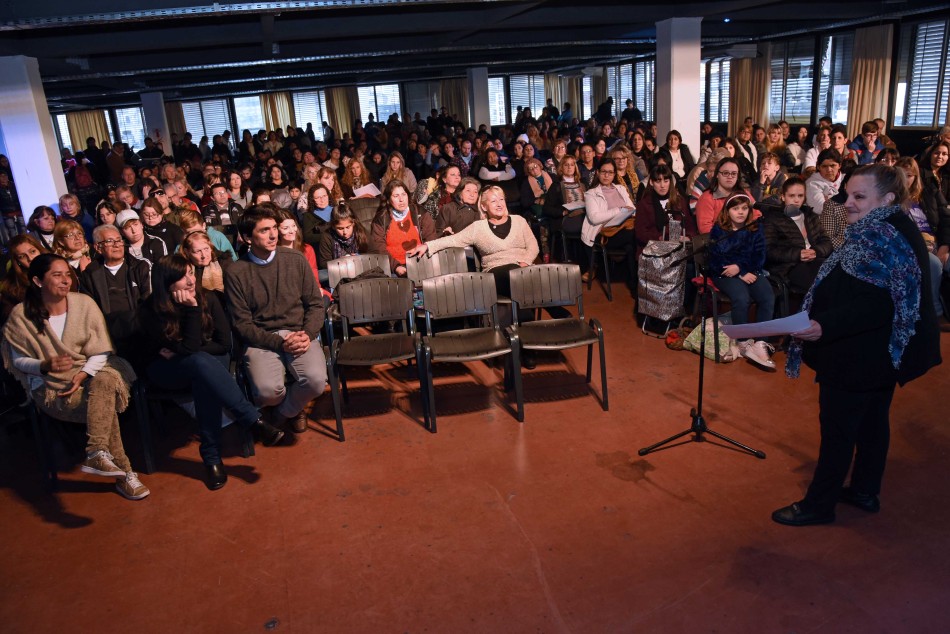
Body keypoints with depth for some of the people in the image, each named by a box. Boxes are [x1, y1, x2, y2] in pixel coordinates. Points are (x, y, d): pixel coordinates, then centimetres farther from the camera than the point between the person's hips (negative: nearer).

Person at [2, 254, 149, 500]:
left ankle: (97, 453, -37)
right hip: (51, 388, -2)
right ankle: (123, 472, -29)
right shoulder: (22, 315, -6)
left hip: (91, 375, 2)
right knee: (104, 402, -30)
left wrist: (81, 376, -17)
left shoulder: (84, 303, -3)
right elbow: (18, 359, 1)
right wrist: (45, 365, -20)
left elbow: (101, 351, -2)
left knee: (105, 381, -35)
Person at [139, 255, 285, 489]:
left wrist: (185, 354, -13)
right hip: (166, 371, -2)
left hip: (212, 362, 2)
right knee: (201, 362, -37)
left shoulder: (207, 298, -10)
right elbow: (190, 348, -25)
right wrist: (192, 309, -29)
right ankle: (254, 421, -37)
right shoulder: (152, 313, -18)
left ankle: (211, 456, -30)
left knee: (204, 380, -36)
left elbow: (224, 342, -9)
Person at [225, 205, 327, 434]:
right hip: (261, 339, -1)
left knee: (316, 380, -28)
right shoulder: (235, 272, 0)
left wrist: (307, 335, -11)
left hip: (299, 334, 2)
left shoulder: (295, 260, 6)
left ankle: (281, 414, 8)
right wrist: (280, 343, -14)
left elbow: (315, 303, 8)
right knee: (267, 391, -30)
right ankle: (294, 407, 12)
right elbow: (242, 323, -1)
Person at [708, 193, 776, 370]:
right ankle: (745, 343, -18)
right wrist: (741, 275, -12)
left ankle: (760, 343, -23)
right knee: (741, 298, -33)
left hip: (750, 272, 3)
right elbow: (715, 260, -4)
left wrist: (740, 267, -13)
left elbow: (759, 257, 6)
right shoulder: (718, 230, 4)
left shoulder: (755, 230, 13)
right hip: (725, 274, -3)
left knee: (768, 298, -26)